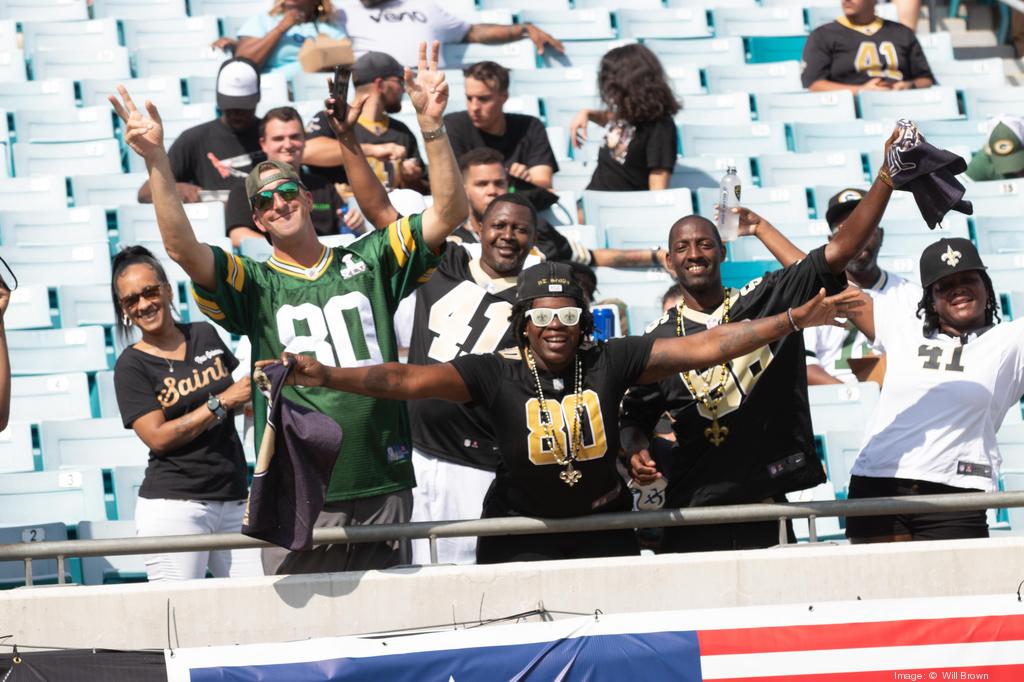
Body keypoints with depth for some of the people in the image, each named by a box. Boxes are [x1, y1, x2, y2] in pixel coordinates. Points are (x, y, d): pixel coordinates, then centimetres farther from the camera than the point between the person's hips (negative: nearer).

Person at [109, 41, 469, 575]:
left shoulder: (368, 264, 11)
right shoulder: (255, 286, 5)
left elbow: (448, 213, 3)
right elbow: (184, 250, -11)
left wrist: (431, 126, -8)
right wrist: (156, 160, -21)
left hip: (384, 488, 2)